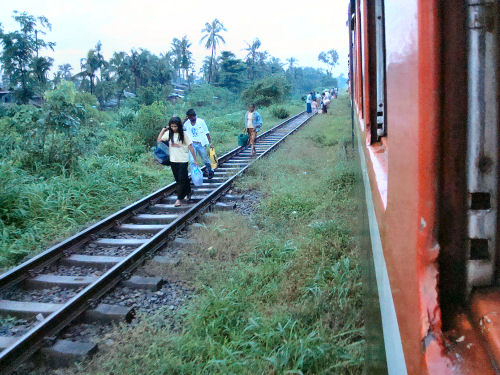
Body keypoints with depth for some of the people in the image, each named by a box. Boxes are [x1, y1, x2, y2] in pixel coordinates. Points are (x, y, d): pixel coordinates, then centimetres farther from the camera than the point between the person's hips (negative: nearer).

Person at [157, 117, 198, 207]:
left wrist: (194, 159, -7)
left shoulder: (184, 134, -10)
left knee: (182, 179, -2)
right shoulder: (169, 133, 2)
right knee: (178, 179, 13)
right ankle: (188, 193, 32)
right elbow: (159, 140, 5)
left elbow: (191, 147, -7)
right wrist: (163, 129, 0)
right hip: (173, 160, 5)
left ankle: (179, 199, 4)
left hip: (183, 160, -5)